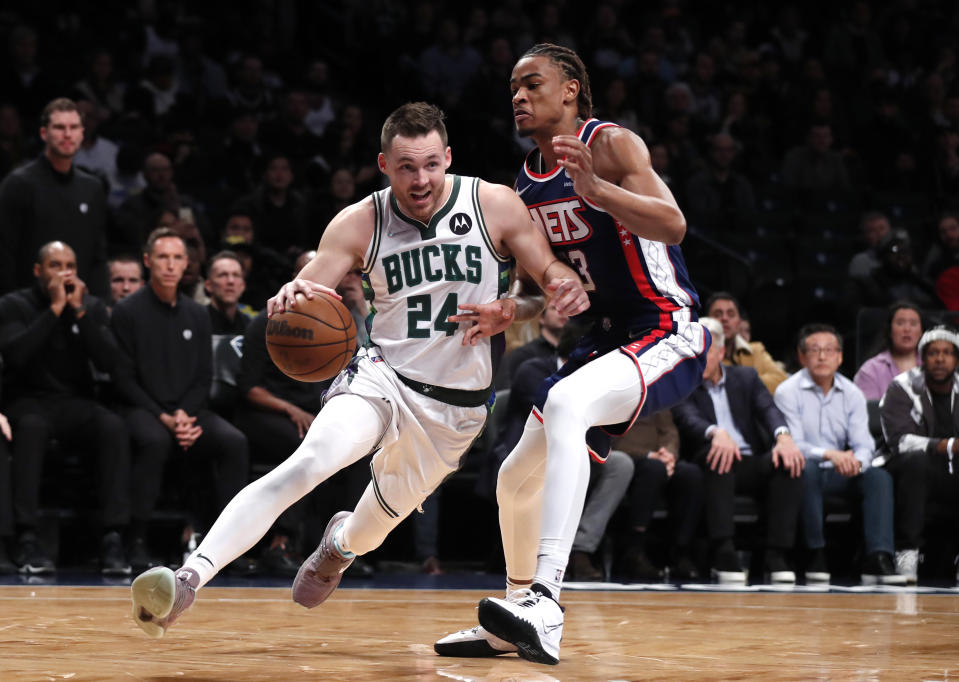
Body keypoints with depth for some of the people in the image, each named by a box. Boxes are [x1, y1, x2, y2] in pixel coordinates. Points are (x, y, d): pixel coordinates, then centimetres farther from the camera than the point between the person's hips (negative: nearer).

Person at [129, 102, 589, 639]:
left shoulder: (495, 206, -7)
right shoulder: (360, 224, -6)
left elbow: (553, 276, -3)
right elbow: (305, 294, -8)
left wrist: (511, 312, -26)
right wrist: (290, 299, -34)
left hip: (456, 407, 2)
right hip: (381, 377, -1)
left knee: (372, 527, 17)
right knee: (307, 463, -31)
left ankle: (341, 544, 57)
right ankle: (189, 579, -39)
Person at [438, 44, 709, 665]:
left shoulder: (612, 144, -13)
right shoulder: (527, 182, 10)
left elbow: (673, 224, -27)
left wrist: (595, 190, -39)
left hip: (666, 334, -9)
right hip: (605, 337, 9)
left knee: (566, 403, -35)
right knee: (518, 478, 12)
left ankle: (544, 609, -45)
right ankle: (515, 623, 33)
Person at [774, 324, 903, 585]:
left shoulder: (852, 394, 8)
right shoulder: (788, 392, -4)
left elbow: (864, 444, -2)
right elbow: (793, 444, -15)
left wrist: (856, 461, -28)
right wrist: (828, 454, -34)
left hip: (839, 475, 4)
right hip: (804, 474, -4)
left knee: (879, 476, -22)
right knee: (807, 468, -37)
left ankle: (879, 559, -32)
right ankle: (816, 555, -30)